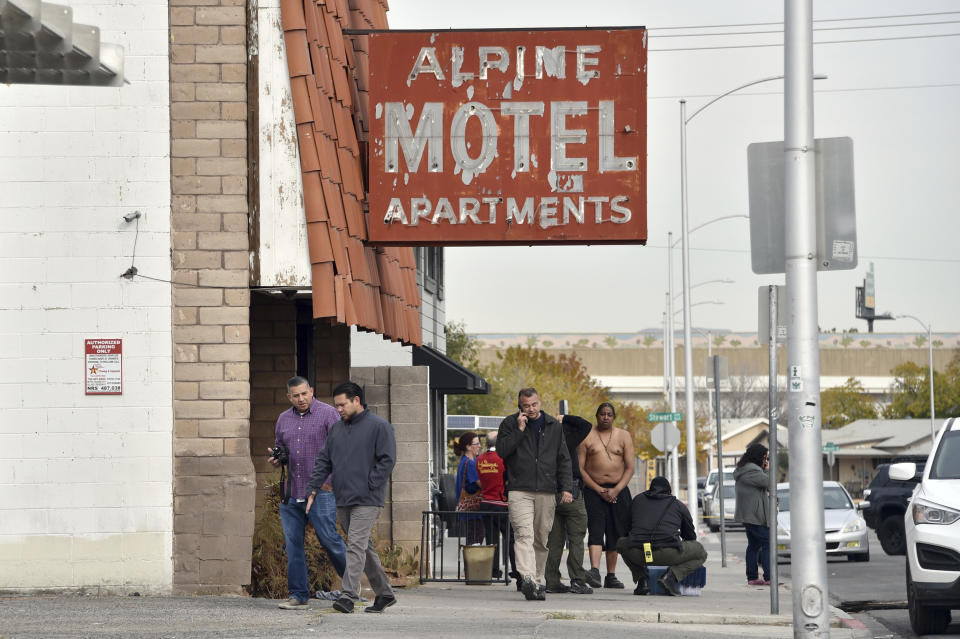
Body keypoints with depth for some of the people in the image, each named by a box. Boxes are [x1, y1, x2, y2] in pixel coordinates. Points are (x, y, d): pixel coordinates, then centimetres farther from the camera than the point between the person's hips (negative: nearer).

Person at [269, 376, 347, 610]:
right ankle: (298, 595, 7)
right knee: (293, 545, 2)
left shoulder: (327, 414, 0)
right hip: (291, 493, 5)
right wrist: (275, 458, 2)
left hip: (320, 490, -5)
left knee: (329, 538, -9)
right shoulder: (283, 419, 16)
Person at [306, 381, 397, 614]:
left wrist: (370, 486, -13)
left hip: (367, 501, -7)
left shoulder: (379, 426, -3)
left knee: (356, 546, -15)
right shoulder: (336, 429, 17)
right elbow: (324, 461, 17)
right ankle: (384, 593, 20)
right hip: (342, 500, 7)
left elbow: (388, 460, -8)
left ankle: (349, 595, -21)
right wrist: (313, 489, 6)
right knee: (365, 548, 11)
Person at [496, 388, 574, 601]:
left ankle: (537, 581, 14)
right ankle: (527, 579, -32)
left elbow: (563, 460, 15)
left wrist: (566, 487, 6)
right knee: (524, 534, -19)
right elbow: (501, 450, -4)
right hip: (520, 490, -3)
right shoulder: (510, 424, 7)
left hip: (546, 492, 3)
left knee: (541, 539, 6)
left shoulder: (554, 427, 14)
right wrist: (520, 430, -10)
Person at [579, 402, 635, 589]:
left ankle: (611, 576, 11)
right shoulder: (587, 437, 3)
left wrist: (616, 490, -9)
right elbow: (580, 468, -1)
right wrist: (599, 490, -9)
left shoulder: (624, 436, 8)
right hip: (594, 490, -2)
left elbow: (630, 467, 4)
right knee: (596, 529, -17)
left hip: (618, 491, 2)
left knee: (615, 534, 4)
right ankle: (595, 570, -32)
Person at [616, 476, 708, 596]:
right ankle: (672, 575, -6)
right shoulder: (678, 505, 21)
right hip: (669, 554, -2)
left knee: (622, 543, 37)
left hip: (637, 554, 2)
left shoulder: (637, 500, 26)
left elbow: (629, 528, 35)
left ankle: (642, 578, 13)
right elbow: (690, 535, 31)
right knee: (701, 553, 22)